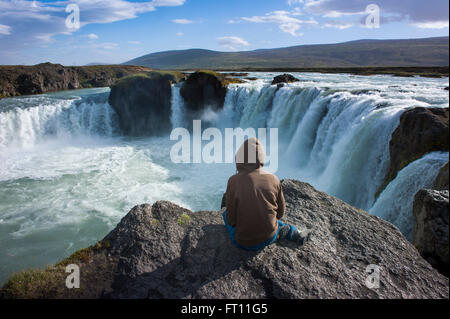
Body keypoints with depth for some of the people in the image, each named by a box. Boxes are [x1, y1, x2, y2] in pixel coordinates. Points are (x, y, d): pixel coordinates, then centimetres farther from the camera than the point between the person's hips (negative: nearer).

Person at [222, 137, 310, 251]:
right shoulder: (273, 179, -8)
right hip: (269, 238, 4)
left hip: (244, 243, -3)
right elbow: (280, 212, 3)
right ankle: (295, 234, 22)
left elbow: (231, 219, -14)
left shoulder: (234, 181, -19)